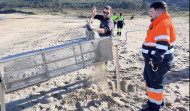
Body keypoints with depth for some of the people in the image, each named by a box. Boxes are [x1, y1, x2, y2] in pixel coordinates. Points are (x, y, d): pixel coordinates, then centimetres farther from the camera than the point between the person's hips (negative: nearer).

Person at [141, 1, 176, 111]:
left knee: (154, 82, 1)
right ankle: (158, 100, 39)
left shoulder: (164, 24, -20)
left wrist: (155, 61, -25)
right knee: (149, 79, 21)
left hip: (158, 62, -11)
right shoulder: (159, 23, 15)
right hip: (152, 59, 11)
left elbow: (162, 45, -28)